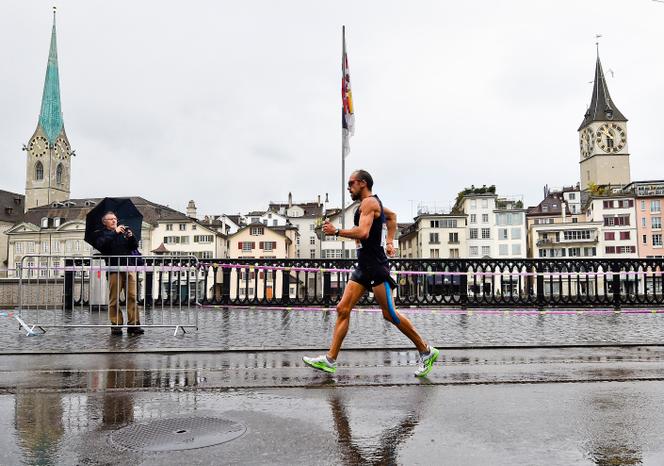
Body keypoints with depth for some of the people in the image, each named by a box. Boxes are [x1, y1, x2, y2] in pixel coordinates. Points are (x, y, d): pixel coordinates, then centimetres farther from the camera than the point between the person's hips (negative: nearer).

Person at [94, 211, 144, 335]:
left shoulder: (124, 231, 20)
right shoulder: (102, 234, 11)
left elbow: (135, 247, 13)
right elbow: (100, 244, -11)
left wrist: (131, 237, -7)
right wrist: (115, 233, -13)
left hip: (129, 267, 2)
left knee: (132, 297, -3)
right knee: (114, 299, -2)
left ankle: (134, 324, -2)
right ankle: (116, 324, 4)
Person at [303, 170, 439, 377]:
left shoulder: (368, 202, -11)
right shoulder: (374, 203, 19)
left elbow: (363, 232, -26)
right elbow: (392, 216, 38)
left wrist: (336, 231, -17)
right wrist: (389, 242, 29)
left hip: (376, 266, -10)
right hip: (364, 266, 10)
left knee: (389, 314, -5)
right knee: (343, 309, 2)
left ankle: (427, 352, 10)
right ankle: (330, 360, 3)